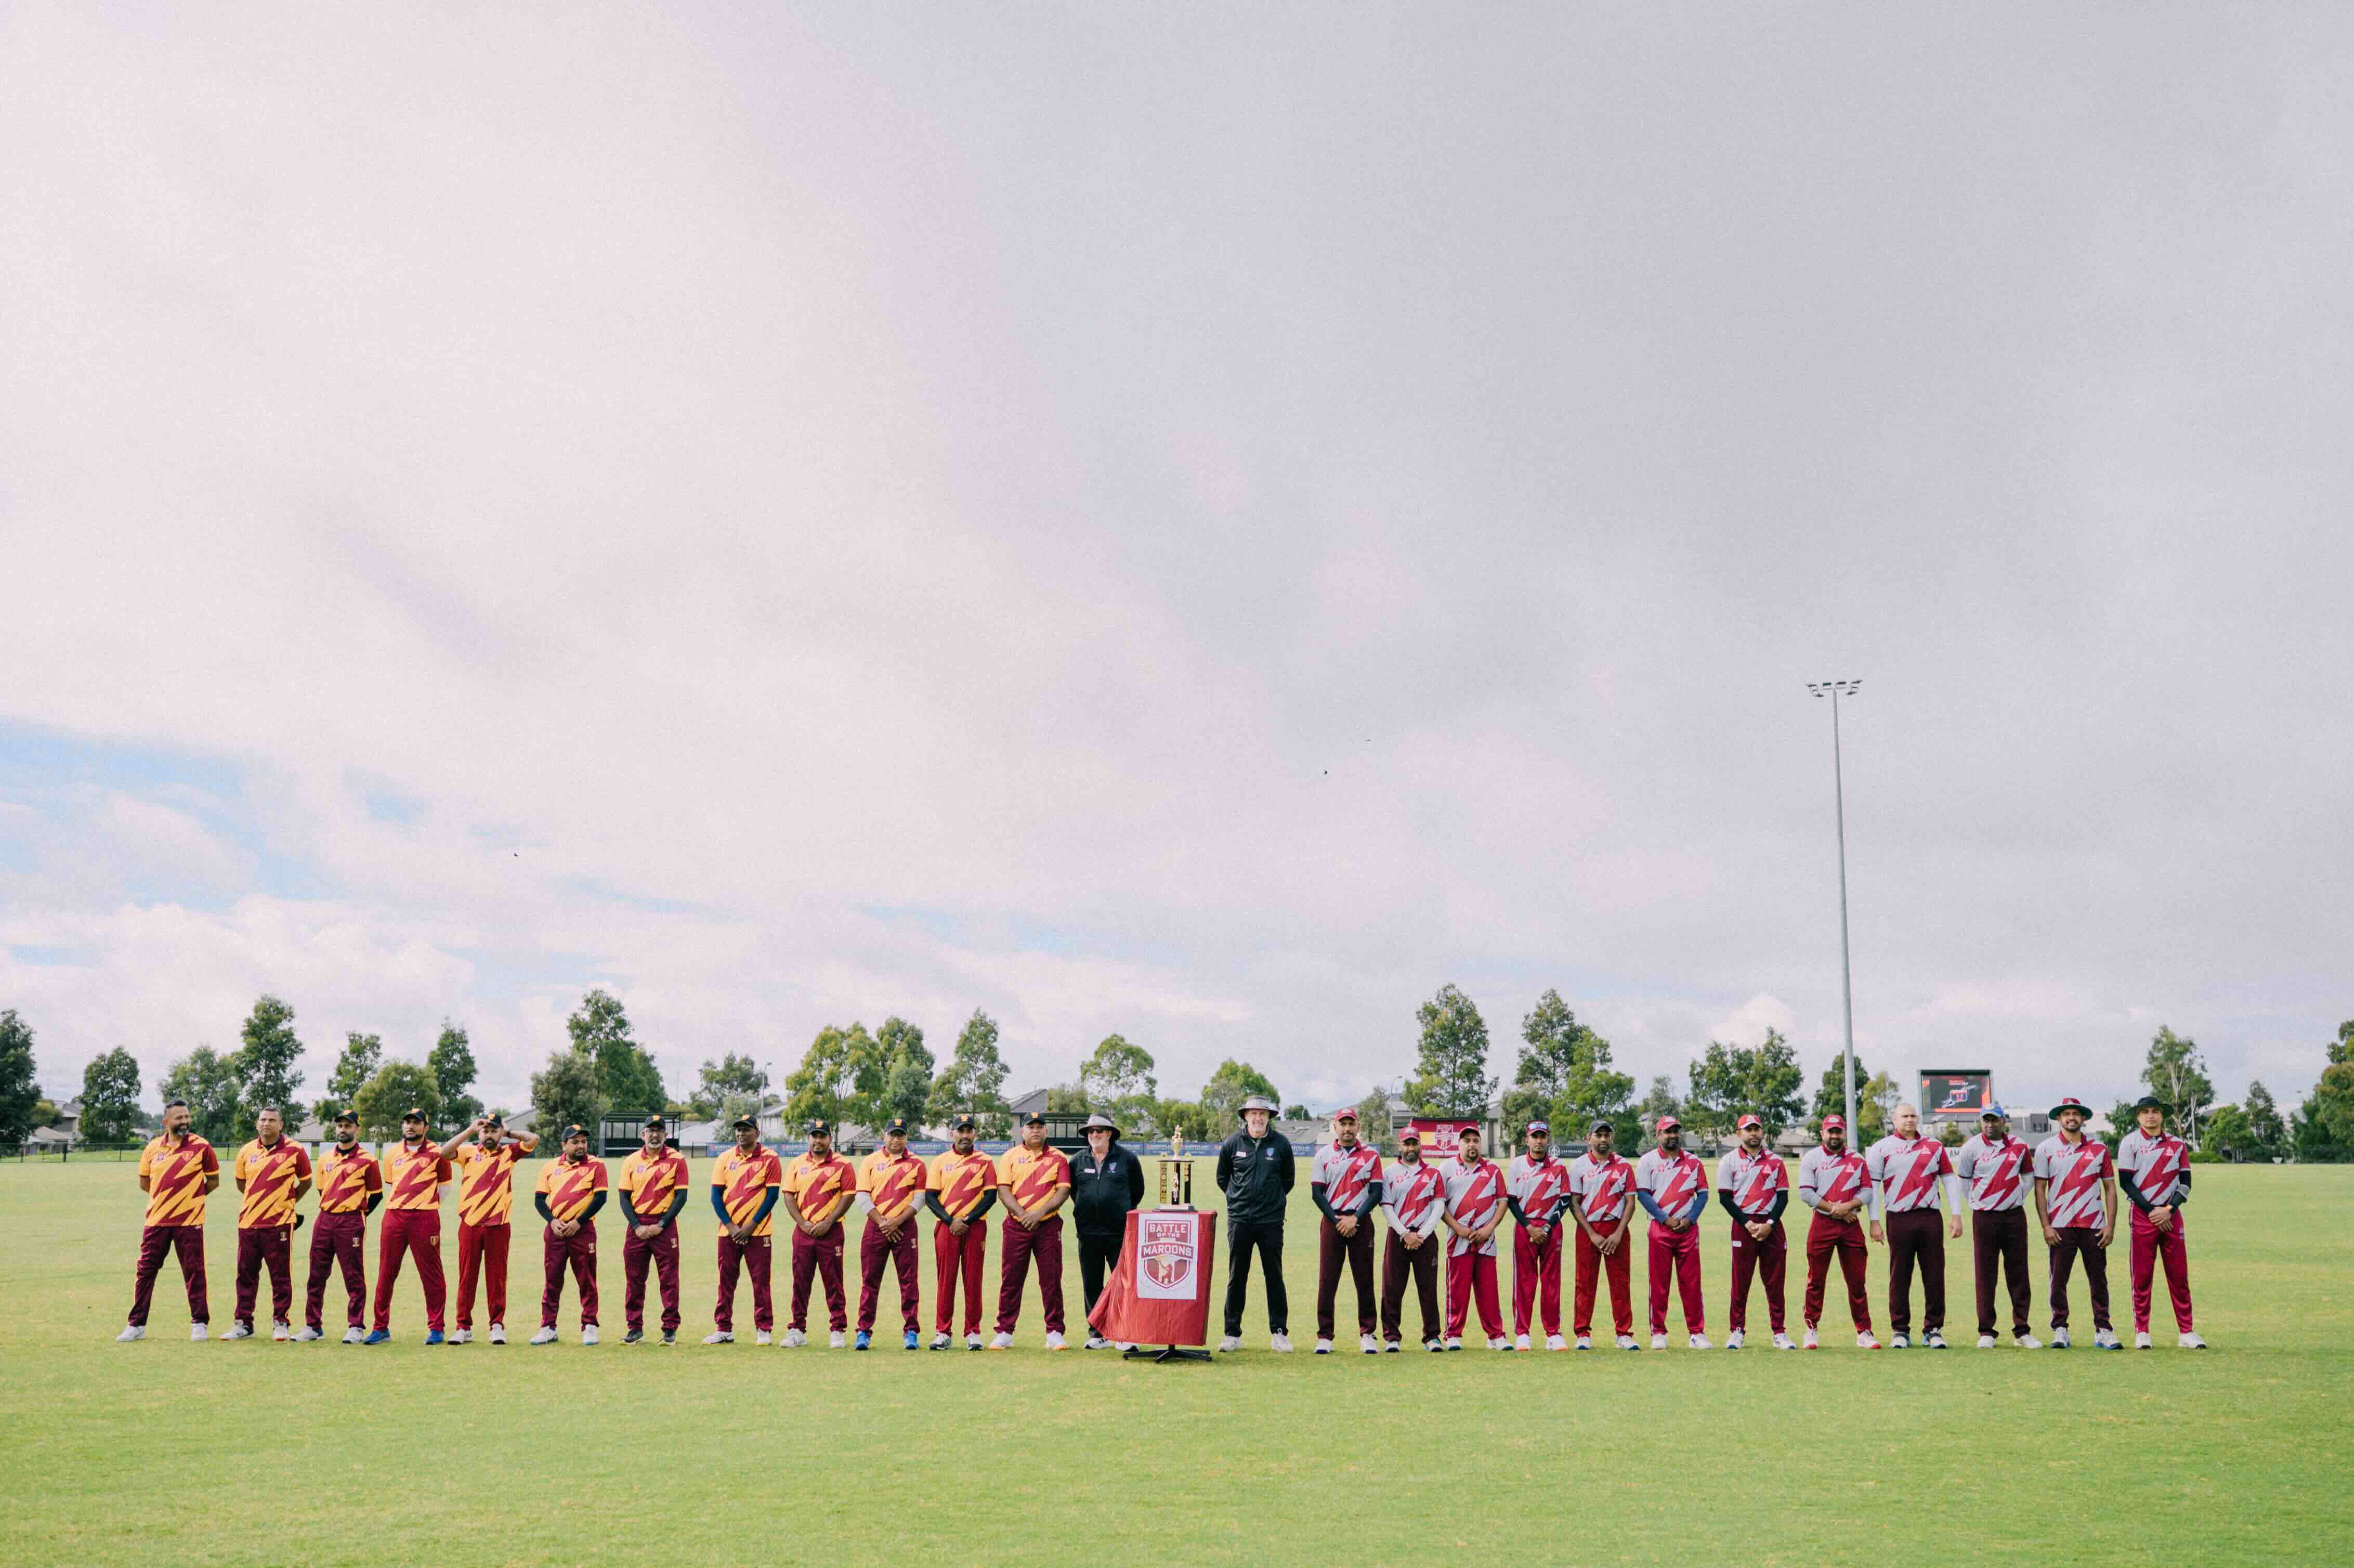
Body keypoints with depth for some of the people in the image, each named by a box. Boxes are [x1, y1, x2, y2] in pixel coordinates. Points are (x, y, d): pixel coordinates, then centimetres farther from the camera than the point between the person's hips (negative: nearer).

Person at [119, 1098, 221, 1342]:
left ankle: (199, 1323, 11)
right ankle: (136, 1324, 13)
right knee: (145, 1271, 5)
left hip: (189, 1221, -3)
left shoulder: (201, 1147, -4)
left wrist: (192, 1197, 0)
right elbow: (144, 1182, 16)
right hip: (156, 1220, 3)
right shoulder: (153, 1148, 5)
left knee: (194, 1272, 1)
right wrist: (170, 1195, 9)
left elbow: (213, 1180, 5)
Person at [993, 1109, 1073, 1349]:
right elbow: (1003, 1191, -1)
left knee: (1052, 1280, 0)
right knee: (1010, 1280, 2)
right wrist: (1023, 1215, -15)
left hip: (1048, 1225, 0)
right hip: (1016, 1227, 0)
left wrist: (1039, 1213, -15)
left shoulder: (1058, 1158, 7)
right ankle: (1005, 1333, 8)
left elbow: (1063, 1191, -2)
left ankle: (1054, 1333, 6)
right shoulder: (1011, 1157, 8)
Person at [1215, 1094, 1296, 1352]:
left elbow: (1288, 1179, 13)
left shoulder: (1281, 1144, 0)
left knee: (1275, 1277, 3)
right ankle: (1233, 1334, 11)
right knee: (1236, 1278, 5)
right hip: (1239, 1219, 0)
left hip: (1271, 1221, 0)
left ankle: (1279, 1333, 11)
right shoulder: (1232, 1144, 1)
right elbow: (1222, 1178, 14)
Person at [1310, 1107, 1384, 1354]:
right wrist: (1337, 1220, -9)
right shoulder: (1323, 1155, 6)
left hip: (1361, 1221, 0)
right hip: (1332, 1221, 0)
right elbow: (1317, 1193, 1)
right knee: (1327, 1280, -1)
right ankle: (1325, 1336, 3)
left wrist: (1355, 1219, -11)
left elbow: (1376, 1193, 0)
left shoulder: (1371, 1155, 5)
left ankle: (1367, 1335, 8)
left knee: (1365, 1280, 1)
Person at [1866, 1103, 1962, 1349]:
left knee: (1935, 1275, 2)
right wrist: (1875, 1222, -3)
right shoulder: (1882, 1148, 5)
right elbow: (1872, 1185, 3)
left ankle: (1933, 1330, 10)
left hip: (1930, 1218, 2)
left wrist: (1956, 1215, 5)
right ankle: (1900, 1331, 9)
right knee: (1899, 1277, 1)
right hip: (1898, 1220, -2)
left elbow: (1950, 1180, 13)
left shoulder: (1934, 1147, 13)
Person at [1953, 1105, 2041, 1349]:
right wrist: (1977, 1203, 7)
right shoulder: (1971, 1148, -2)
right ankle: (1986, 1333, 5)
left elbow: (2029, 1176, 18)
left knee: (2018, 1274, 4)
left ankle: (2021, 1332, 11)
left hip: (2015, 1216, 2)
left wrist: (2018, 1199, 9)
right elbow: (1963, 1180, 8)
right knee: (1985, 1276, 0)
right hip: (1984, 1218, -2)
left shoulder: (2019, 1146, 4)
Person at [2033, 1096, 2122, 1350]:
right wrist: (2046, 1226, -5)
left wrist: (2110, 1225, 1)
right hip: (2060, 1227, -1)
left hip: (2094, 1226, 1)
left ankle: (2103, 1331, 10)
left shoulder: (2100, 1149, 9)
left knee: (2099, 1280, 3)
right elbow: (2040, 1190, 3)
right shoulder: (2046, 1148, 5)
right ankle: (2060, 1331, 6)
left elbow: (2110, 1189, 10)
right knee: (2058, 1280, 0)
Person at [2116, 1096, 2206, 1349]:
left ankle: (2186, 1333, 9)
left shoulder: (2178, 1145, 10)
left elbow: (2185, 1183, 6)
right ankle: (2142, 1333, 4)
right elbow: (2125, 1183, -5)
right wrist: (2152, 1211, -10)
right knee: (2142, 1276, -1)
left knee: (2179, 1275, 3)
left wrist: (2168, 1210, -8)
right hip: (2142, 1215, -3)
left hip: (2171, 1215, 3)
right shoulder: (2130, 1143, 0)